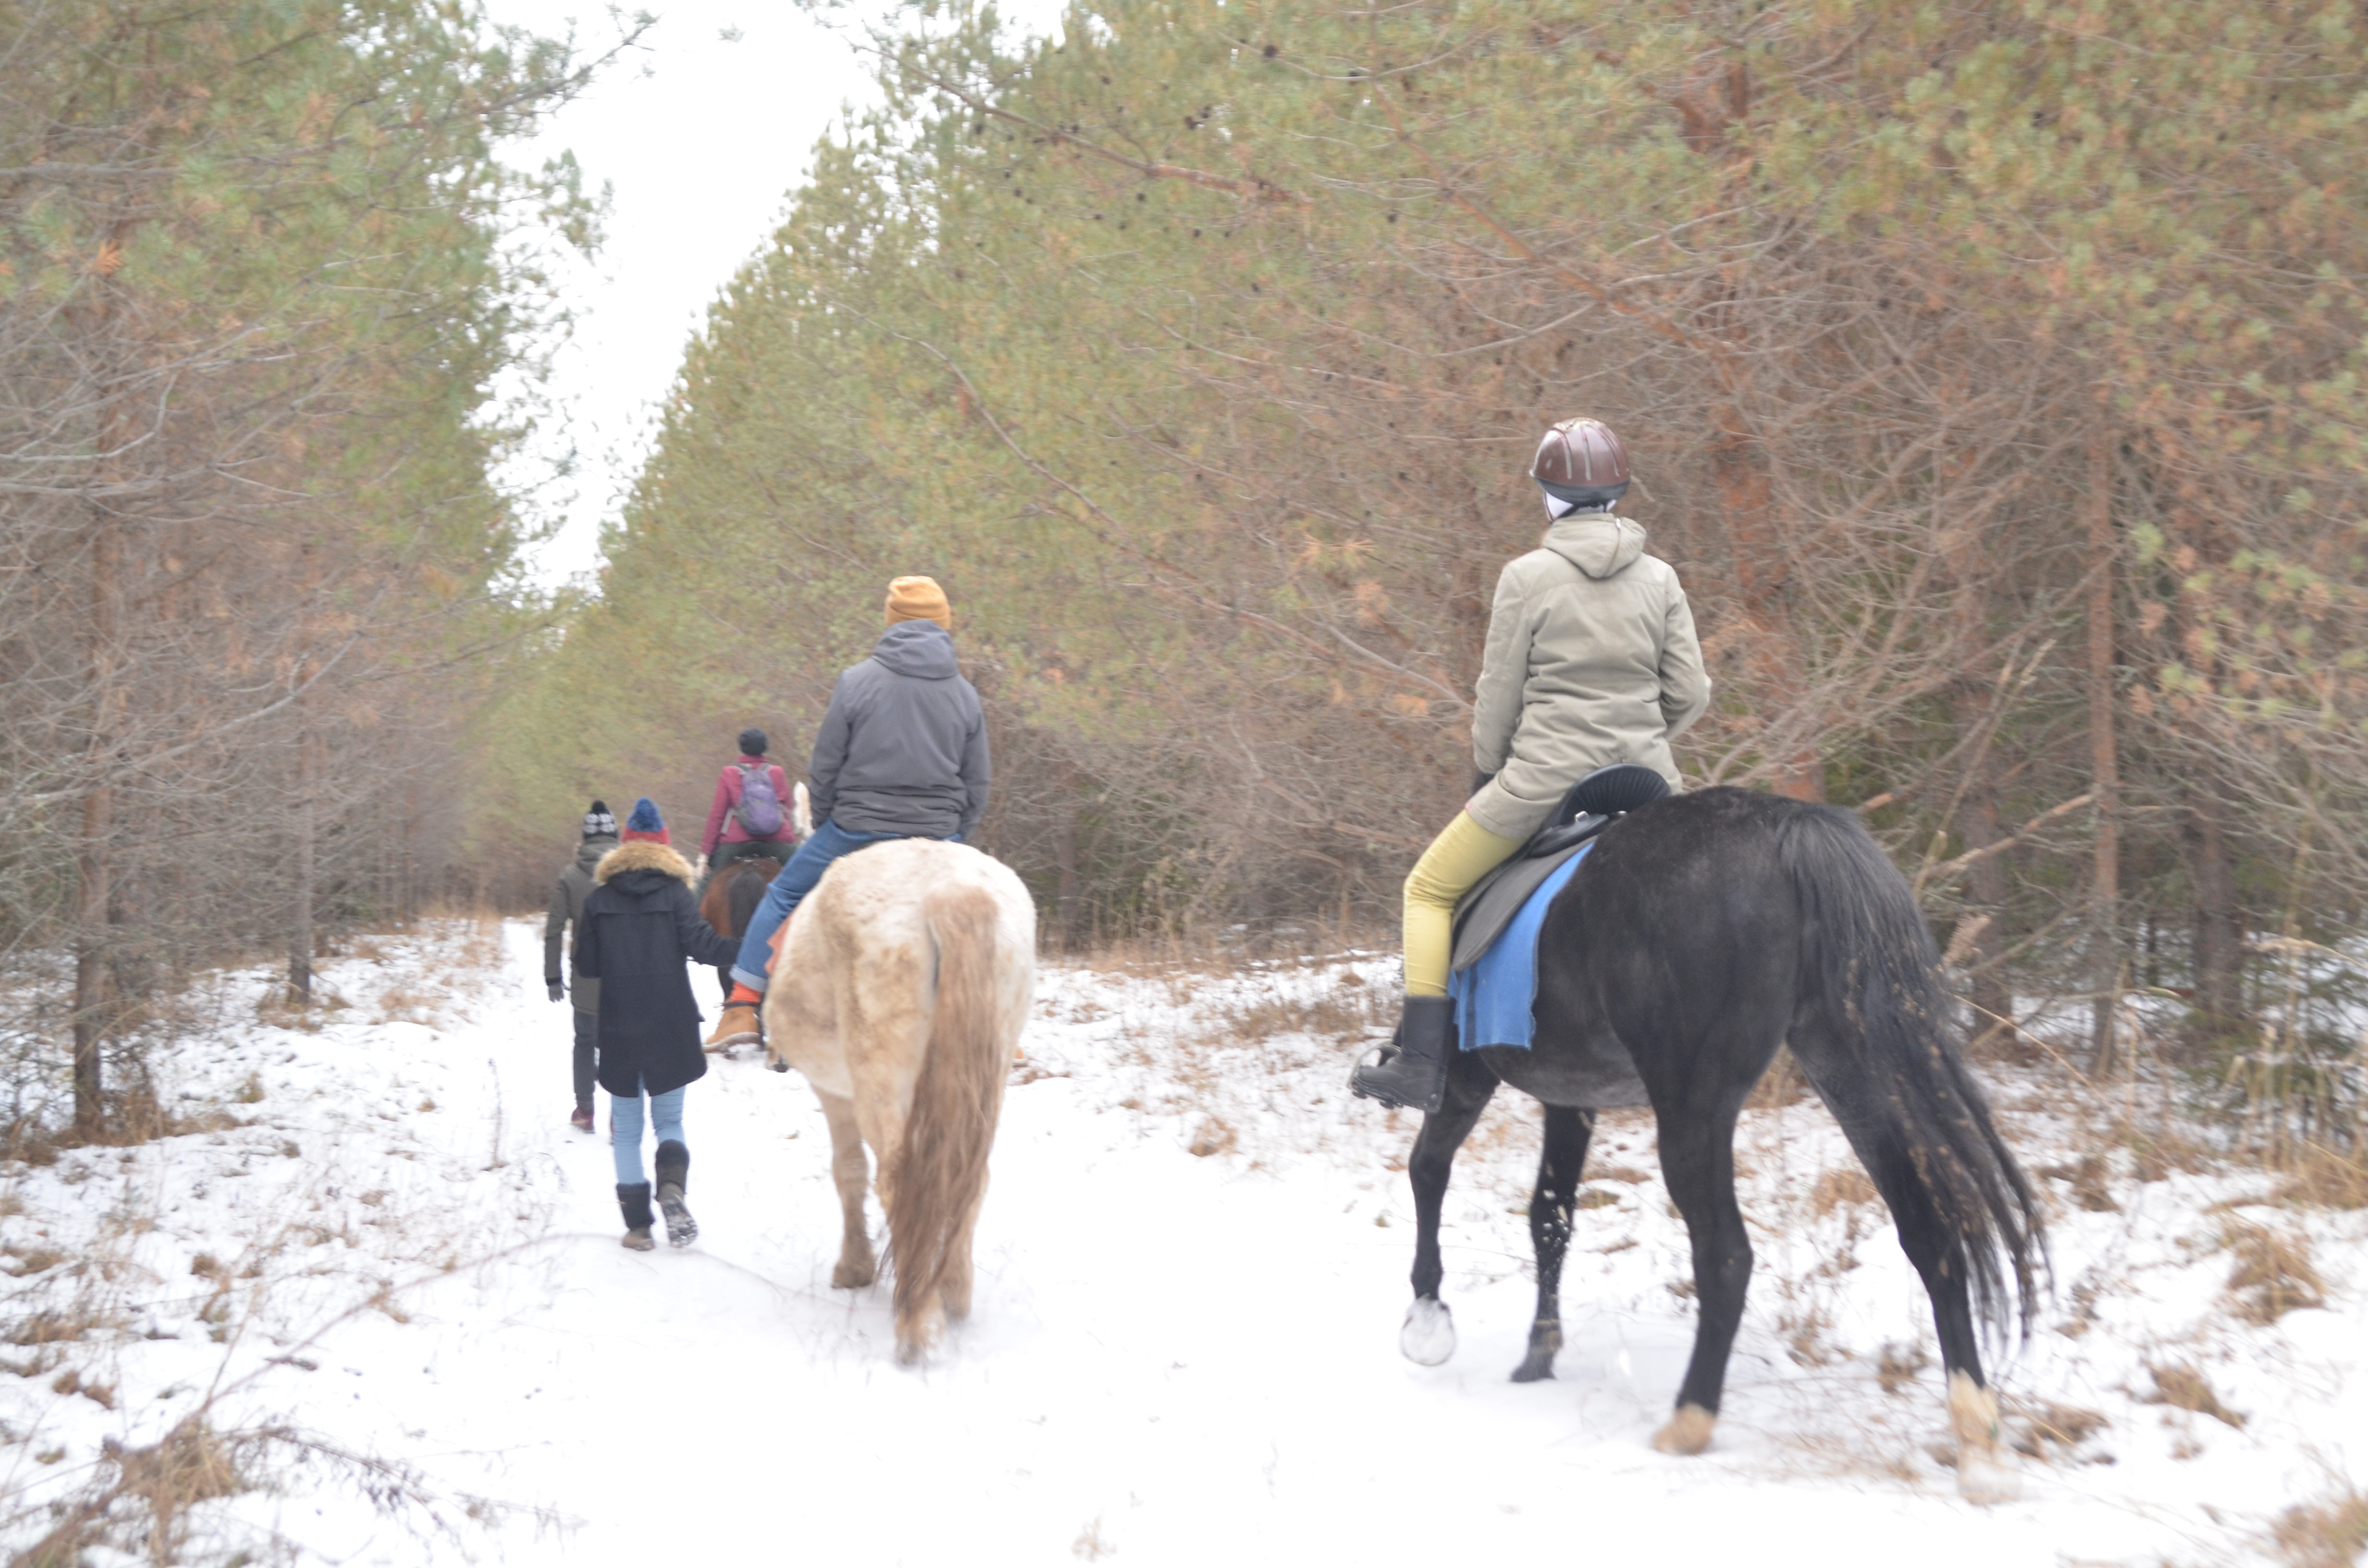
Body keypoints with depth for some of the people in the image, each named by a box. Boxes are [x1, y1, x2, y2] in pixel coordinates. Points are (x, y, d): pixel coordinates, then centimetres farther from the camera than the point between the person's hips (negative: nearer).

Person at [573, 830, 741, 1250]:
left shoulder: (599, 900, 2)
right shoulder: (675, 892, -4)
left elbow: (586, 966, 5)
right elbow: (701, 945, -15)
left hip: (619, 1031, 1)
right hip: (671, 1030, -1)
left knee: (627, 1129, 10)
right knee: (669, 1120, 13)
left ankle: (638, 1224, 5)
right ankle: (672, 1184, -17)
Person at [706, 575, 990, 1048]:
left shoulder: (858, 681, -6)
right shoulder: (965, 694, 3)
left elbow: (824, 770, -2)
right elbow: (977, 788, 7)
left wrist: (824, 826, 13)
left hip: (857, 828, -2)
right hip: (938, 840, 2)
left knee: (783, 896, 16)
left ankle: (743, 1007, 12)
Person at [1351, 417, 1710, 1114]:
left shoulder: (1527, 577, -7)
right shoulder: (1660, 579, 3)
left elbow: (1498, 696, -3)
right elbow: (1690, 694, 4)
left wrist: (1488, 772, 12)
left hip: (1545, 779, -3)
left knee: (1429, 891, 13)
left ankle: (1419, 1063, 4)